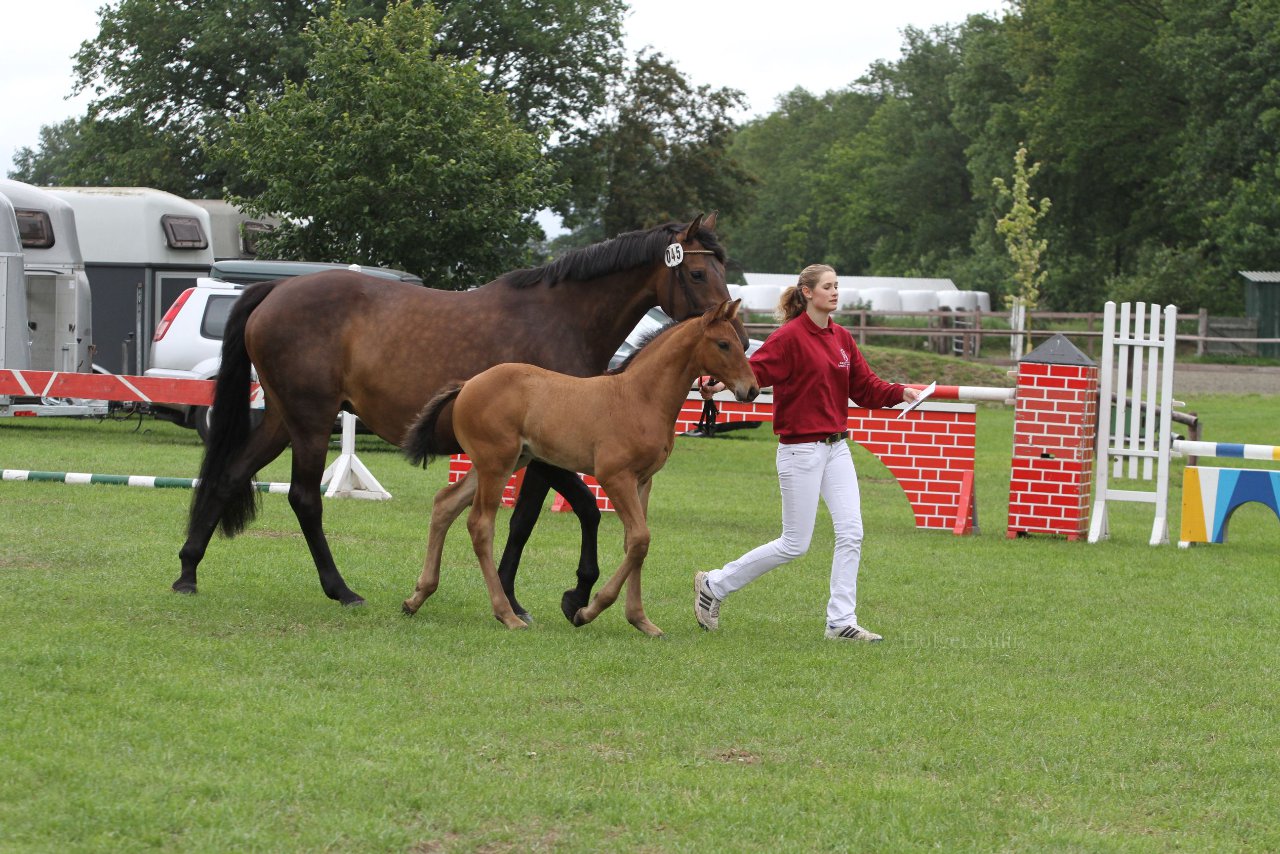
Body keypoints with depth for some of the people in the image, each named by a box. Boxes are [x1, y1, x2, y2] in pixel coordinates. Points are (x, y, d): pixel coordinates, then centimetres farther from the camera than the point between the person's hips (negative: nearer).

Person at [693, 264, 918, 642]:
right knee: (794, 544, -2)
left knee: (851, 532, -2)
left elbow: (865, 385, 13)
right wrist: (721, 384, -39)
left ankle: (841, 621, 4)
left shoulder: (841, 337, 10)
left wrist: (899, 392, -4)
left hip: (836, 447, 7)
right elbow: (756, 370, -21)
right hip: (800, 450, -7)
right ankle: (714, 585, 14)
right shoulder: (790, 337, -12)